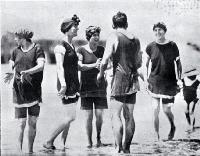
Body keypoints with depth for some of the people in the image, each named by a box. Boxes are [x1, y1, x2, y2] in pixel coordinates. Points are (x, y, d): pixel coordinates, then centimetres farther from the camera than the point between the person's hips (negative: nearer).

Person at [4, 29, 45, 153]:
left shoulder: (37, 49, 0)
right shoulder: (16, 51, 11)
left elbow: (41, 66, -13)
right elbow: (11, 67, 14)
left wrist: (27, 72, -27)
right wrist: (11, 74, -9)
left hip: (34, 90, -1)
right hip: (19, 91, 1)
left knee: (33, 122, 2)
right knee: (21, 123, -5)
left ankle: (30, 150, 13)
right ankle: (19, 149, 1)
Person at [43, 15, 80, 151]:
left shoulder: (72, 47, 16)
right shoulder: (61, 47, -10)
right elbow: (59, 67, -20)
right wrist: (63, 84, -29)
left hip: (74, 84, 9)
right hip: (67, 85, -9)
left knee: (69, 118, 8)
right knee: (70, 117, -12)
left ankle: (63, 144, 14)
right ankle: (49, 142, -3)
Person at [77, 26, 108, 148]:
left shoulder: (101, 49, 9)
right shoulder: (81, 50, -1)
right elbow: (79, 66, -12)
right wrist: (94, 65, -23)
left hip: (100, 86, 2)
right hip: (86, 86, -2)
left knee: (99, 115, -3)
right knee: (89, 116, -3)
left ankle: (98, 137, 19)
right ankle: (89, 141, 9)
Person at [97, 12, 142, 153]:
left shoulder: (114, 37, -7)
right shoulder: (136, 40, 10)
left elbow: (105, 61, -15)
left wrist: (101, 73, 2)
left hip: (119, 78, -6)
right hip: (133, 79, 6)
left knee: (115, 115, -4)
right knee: (129, 116, 10)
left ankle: (119, 148, -12)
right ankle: (127, 148, 16)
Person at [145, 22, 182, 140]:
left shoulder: (172, 46, -4)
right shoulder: (151, 47, -1)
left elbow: (178, 63, 5)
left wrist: (179, 79, 1)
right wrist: (148, 79, 11)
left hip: (169, 83, -1)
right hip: (154, 82, 1)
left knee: (167, 110, 1)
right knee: (155, 110, -4)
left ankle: (173, 127, 33)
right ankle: (157, 135, 8)